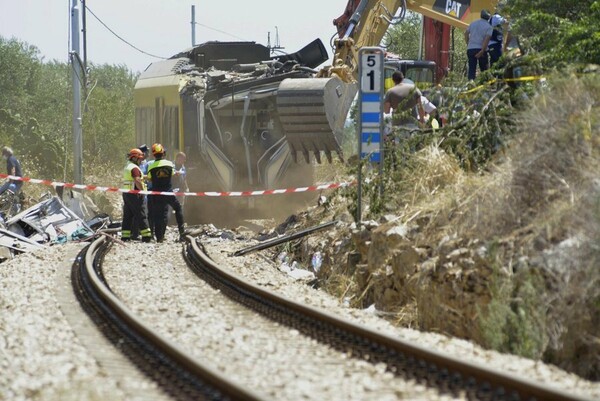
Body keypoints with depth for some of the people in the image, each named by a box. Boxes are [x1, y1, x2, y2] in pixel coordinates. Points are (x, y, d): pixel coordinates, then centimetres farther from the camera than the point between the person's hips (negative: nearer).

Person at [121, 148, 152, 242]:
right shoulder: (134, 168, -13)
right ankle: (146, 236, -7)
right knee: (141, 215, -7)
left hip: (126, 193, 9)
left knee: (127, 216, 10)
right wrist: (142, 190, -15)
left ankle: (125, 236, 8)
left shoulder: (126, 167, 18)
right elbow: (137, 181, -24)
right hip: (134, 194, -9)